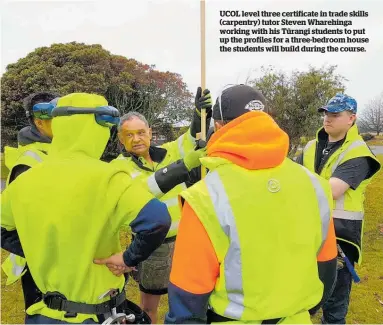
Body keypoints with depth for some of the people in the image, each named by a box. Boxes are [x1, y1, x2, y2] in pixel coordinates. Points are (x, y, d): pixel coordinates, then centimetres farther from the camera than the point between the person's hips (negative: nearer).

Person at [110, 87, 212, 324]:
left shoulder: (169, 151, 2)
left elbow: (195, 137, -8)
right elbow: (142, 189, -28)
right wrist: (182, 166, -39)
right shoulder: (120, 167, -10)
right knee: (149, 304, 18)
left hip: (184, 238, 3)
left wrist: (202, 114, -29)